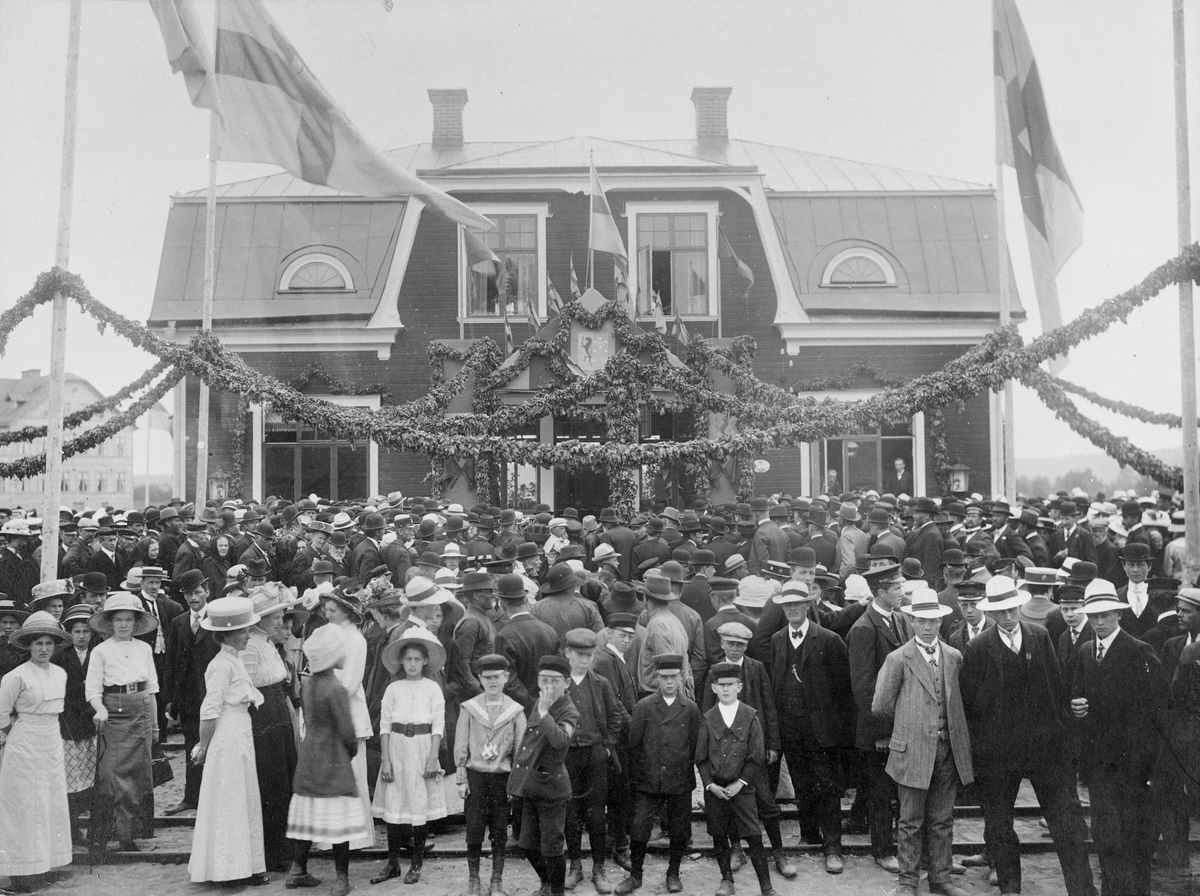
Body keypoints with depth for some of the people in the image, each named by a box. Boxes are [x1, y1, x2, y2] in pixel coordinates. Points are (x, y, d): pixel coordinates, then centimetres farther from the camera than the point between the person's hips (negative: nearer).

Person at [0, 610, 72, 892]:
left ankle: (42, 862, 22)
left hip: (53, 744, 6)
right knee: (25, 807, 0)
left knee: (51, 804, 10)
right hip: (24, 745, -6)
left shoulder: (60, 674, 5)